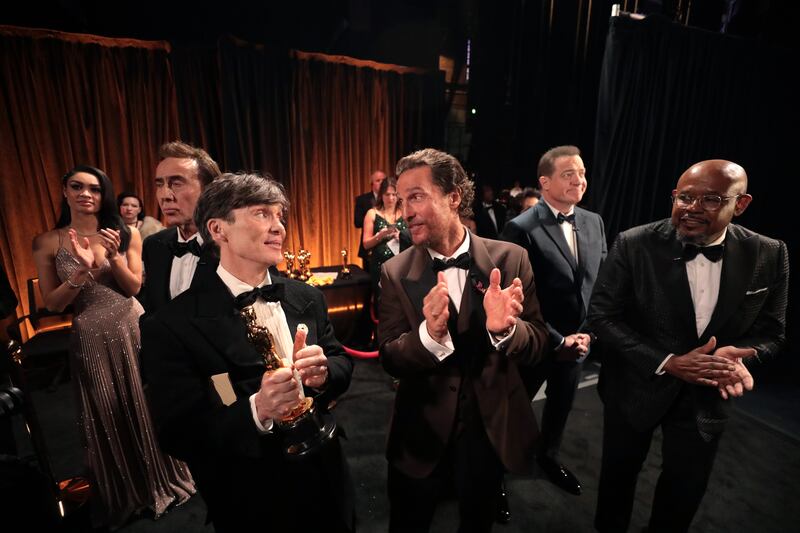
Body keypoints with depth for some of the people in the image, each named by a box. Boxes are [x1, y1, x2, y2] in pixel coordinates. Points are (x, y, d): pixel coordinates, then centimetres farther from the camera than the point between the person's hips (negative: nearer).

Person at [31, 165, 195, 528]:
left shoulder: (125, 235, -1)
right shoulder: (47, 243, -1)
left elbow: (134, 287, -3)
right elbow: (52, 304, -3)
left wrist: (113, 256, -19)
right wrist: (83, 270, -18)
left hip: (131, 329, 0)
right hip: (90, 338, 0)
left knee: (144, 406, 11)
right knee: (106, 415, 14)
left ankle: (159, 482, 36)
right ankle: (123, 495, 37)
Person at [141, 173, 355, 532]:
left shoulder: (307, 298, -5)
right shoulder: (172, 326, -18)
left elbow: (342, 363, 2)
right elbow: (178, 435, -17)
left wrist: (323, 373, -20)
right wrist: (255, 410, -33)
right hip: (251, 504, -4)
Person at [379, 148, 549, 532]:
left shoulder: (510, 259, -12)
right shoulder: (395, 273, -11)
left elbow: (537, 345, -10)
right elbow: (389, 359, -13)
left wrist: (504, 328, -32)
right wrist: (429, 335, -33)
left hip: (492, 430, 1)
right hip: (422, 434, 0)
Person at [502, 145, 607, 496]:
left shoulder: (594, 222, 1)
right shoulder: (521, 229, -19)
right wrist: (556, 341, -18)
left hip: (577, 341, 6)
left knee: (561, 405, 25)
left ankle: (548, 456, 52)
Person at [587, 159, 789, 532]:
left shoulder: (769, 255, -9)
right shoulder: (634, 245, -18)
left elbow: (770, 331, 0)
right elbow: (601, 316, -16)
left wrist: (735, 354, -23)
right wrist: (667, 362, -24)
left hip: (705, 394, 3)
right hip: (636, 385, -2)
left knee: (685, 492, 22)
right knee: (618, 476, 20)